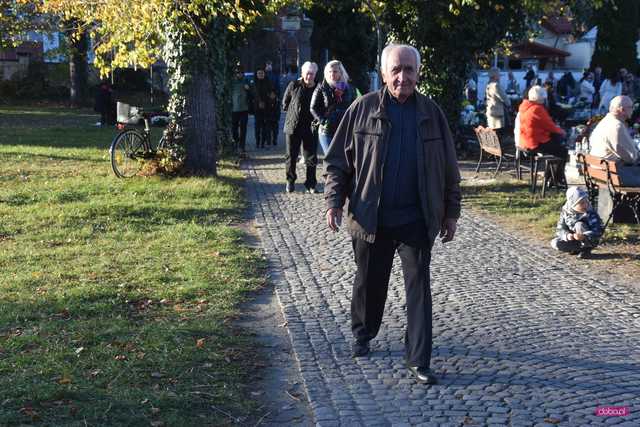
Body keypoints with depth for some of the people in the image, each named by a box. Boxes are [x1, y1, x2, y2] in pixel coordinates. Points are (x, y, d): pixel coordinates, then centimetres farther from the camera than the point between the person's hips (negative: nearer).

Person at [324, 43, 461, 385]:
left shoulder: (431, 113, 3)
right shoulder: (363, 109, -2)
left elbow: (448, 168, 9)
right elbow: (337, 160, 1)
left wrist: (451, 212, 8)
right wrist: (334, 201, -7)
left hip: (417, 220, 1)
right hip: (371, 218, 0)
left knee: (419, 288, 0)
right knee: (369, 282, 14)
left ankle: (418, 360, 6)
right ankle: (362, 334, 39)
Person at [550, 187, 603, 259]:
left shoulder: (590, 212, -21)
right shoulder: (566, 212, -9)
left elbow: (599, 231, -25)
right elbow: (560, 228, -6)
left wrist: (584, 236, -41)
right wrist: (567, 235, -29)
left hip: (590, 240, -4)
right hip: (573, 239, 4)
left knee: (579, 225, -30)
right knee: (555, 243, -18)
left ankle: (586, 249, -15)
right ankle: (581, 247, -4)